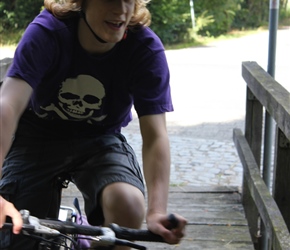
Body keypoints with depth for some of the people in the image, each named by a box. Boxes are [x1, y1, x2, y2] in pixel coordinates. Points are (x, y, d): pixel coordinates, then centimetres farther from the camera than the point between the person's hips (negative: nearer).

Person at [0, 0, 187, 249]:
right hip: (38, 137, 0)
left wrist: (157, 211, -42)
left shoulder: (146, 48, -22)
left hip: (99, 139, 1)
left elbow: (155, 136, -26)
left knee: (128, 206, -29)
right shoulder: (46, 32, -26)